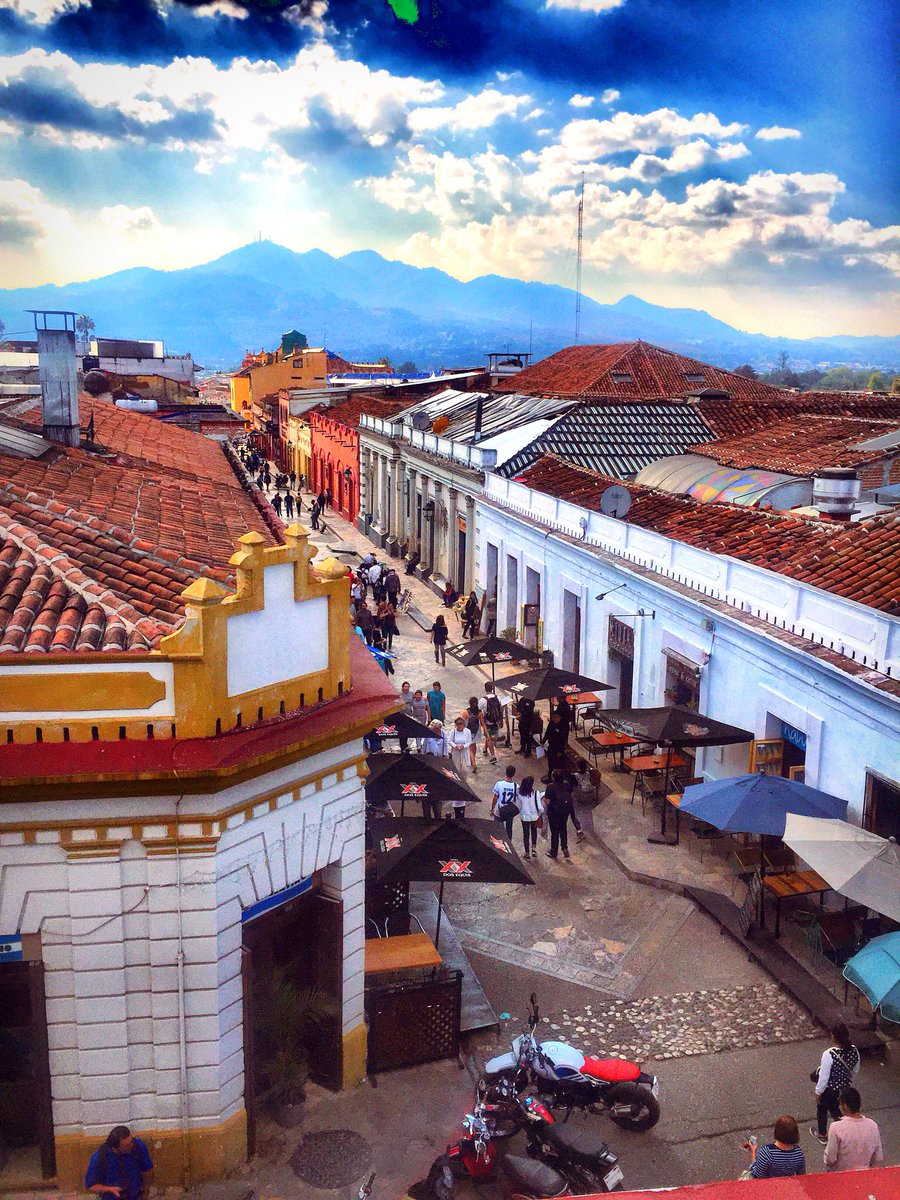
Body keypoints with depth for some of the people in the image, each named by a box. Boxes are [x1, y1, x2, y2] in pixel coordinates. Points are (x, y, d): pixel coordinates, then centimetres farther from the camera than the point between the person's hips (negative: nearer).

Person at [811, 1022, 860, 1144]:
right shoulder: (854, 1050, -19)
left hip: (829, 1088, -4)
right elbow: (855, 1071, 0)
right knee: (833, 1106, 32)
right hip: (843, 1086, 4)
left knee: (822, 1109, 25)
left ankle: (822, 1135, 45)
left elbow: (824, 1077, -24)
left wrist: (818, 1092, -7)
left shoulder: (829, 1055, -35)